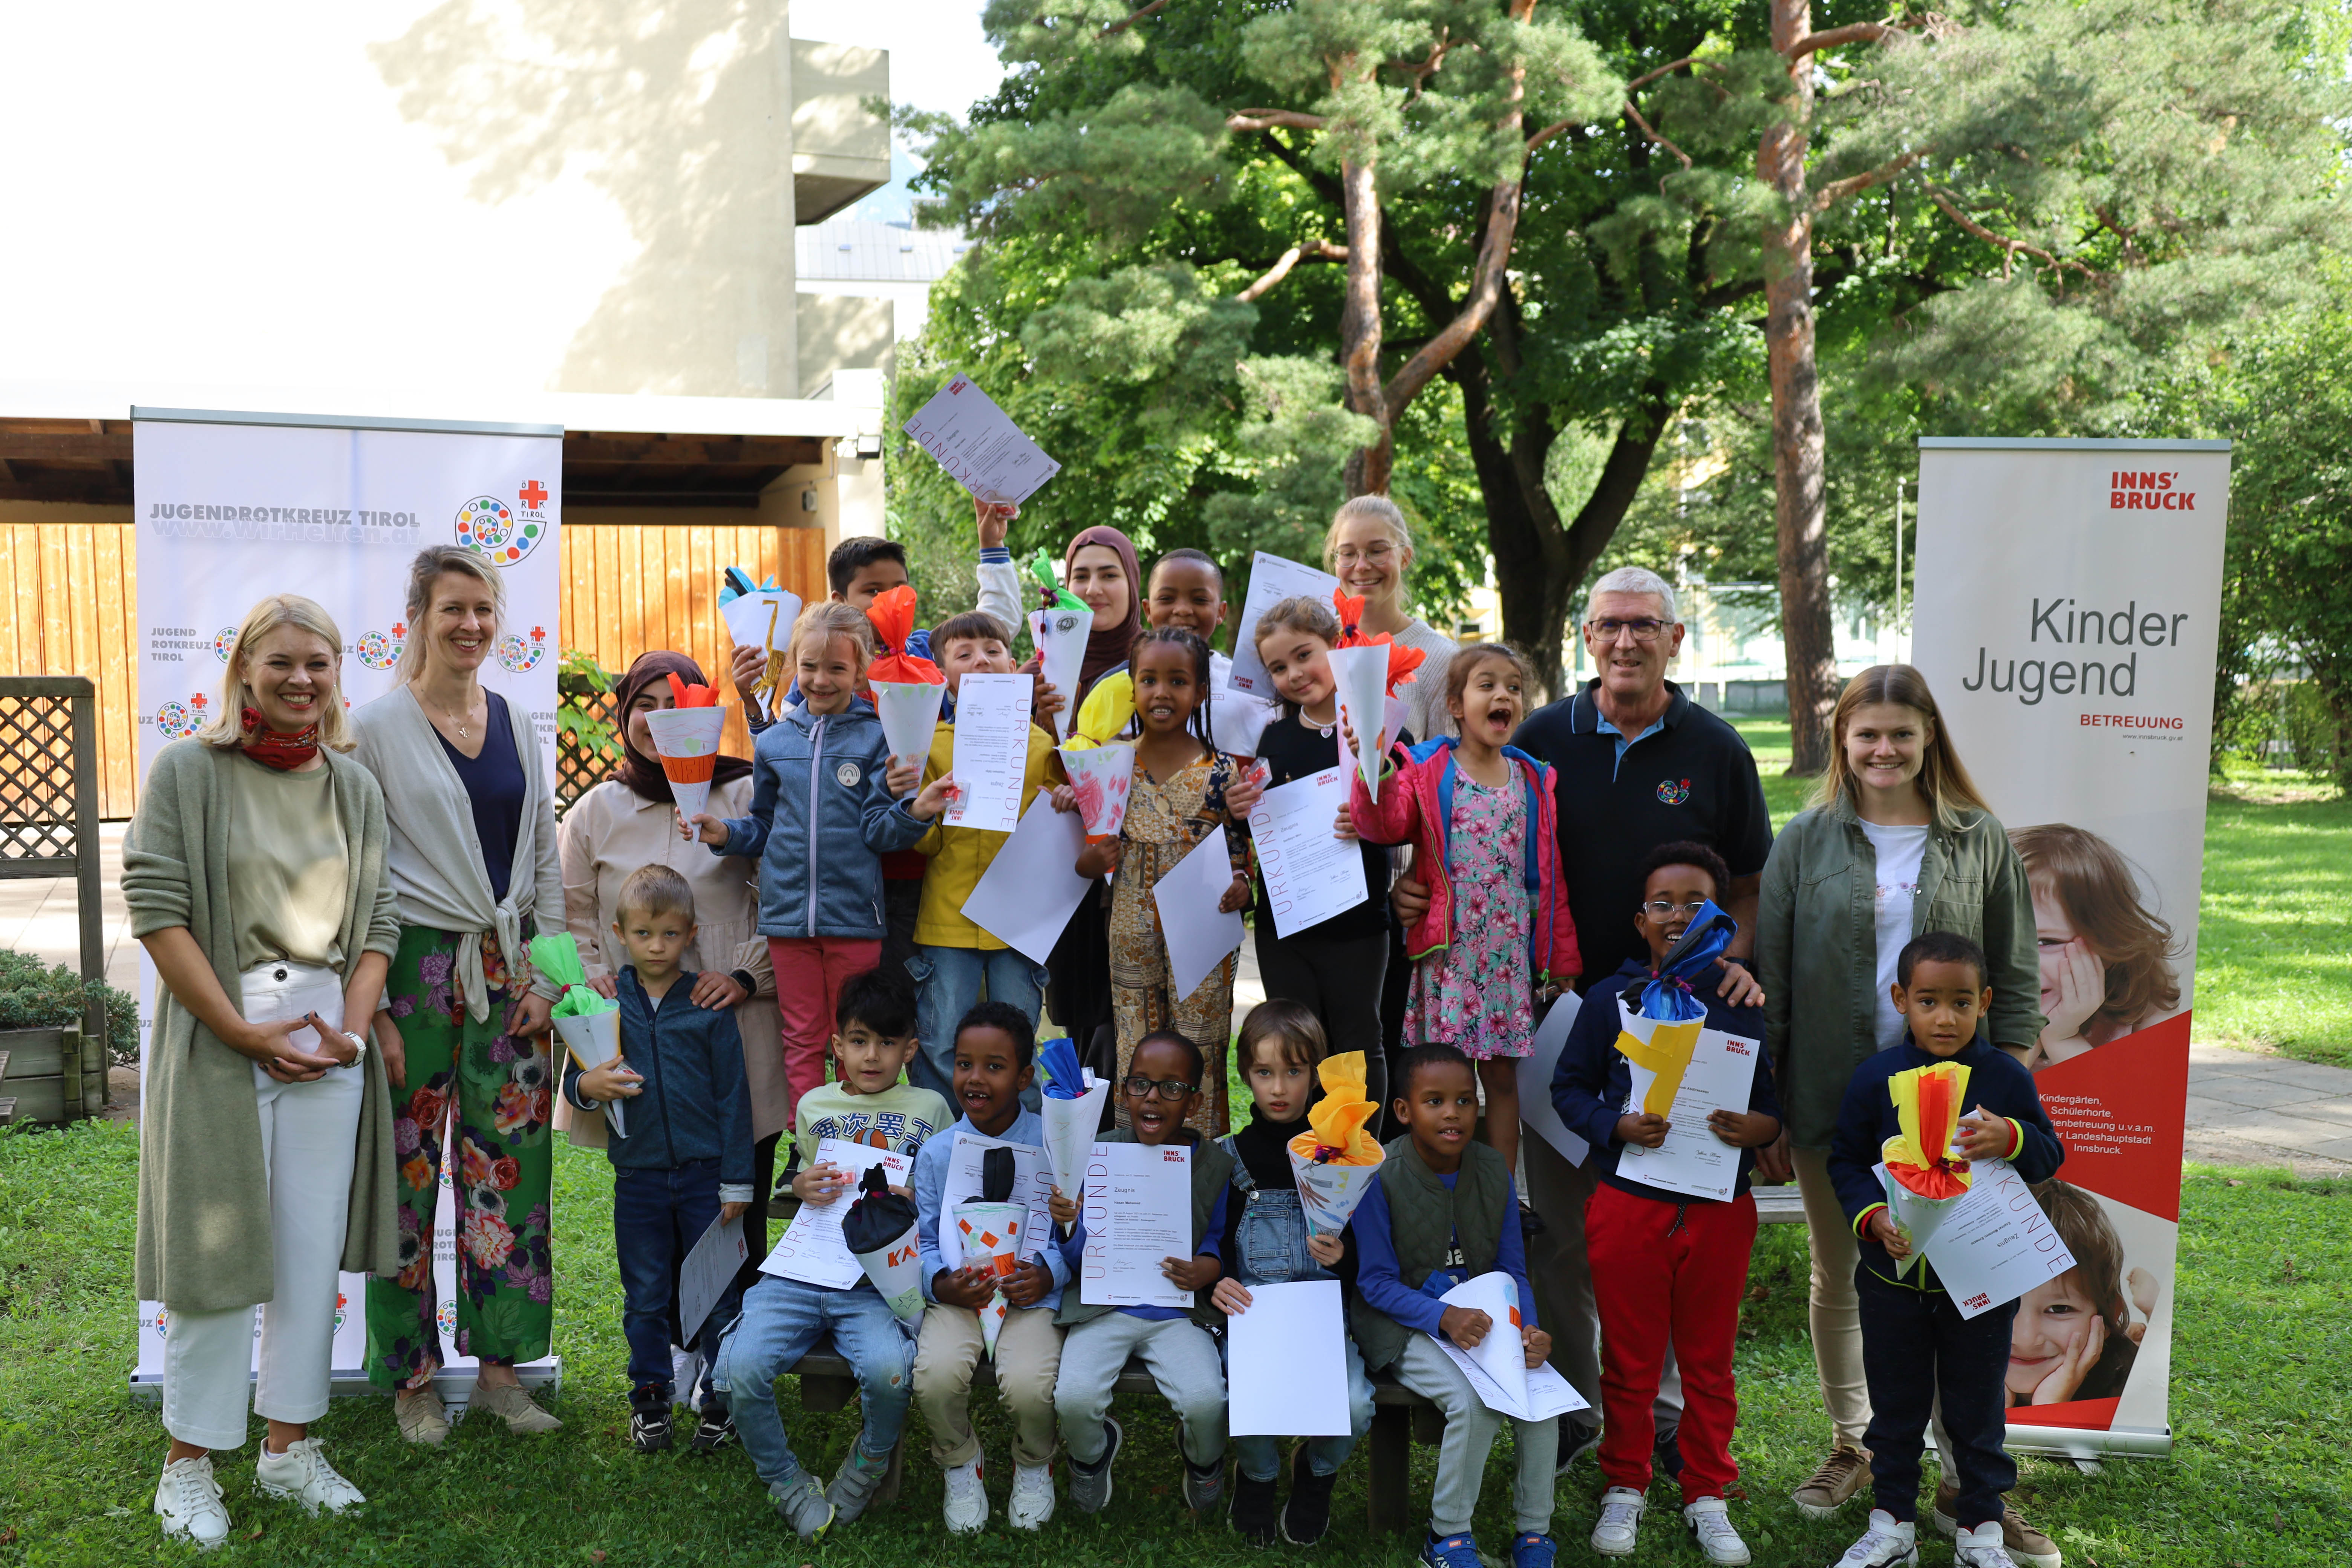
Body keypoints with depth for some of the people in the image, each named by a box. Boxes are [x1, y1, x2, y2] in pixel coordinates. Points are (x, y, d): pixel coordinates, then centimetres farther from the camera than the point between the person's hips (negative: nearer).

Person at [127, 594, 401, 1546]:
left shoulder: (356, 786, 9)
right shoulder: (187, 772, -4)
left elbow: (379, 919, 9)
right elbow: (157, 911, -10)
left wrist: (350, 1024, -5)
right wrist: (246, 1032, -12)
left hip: (329, 1044, 4)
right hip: (217, 1039, -4)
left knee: (314, 1251, 9)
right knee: (216, 1249, 2)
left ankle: (289, 1449, 22)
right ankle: (189, 1465, 16)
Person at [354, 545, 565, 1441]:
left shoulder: (517, 723, 10)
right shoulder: (378, 727, -4)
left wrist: (546, 970, 6)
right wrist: (371, 1006, -10)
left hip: (509, 971, 4)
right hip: (417, 967, -4)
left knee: (511, 1165, 6)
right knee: (409, 1171, 1)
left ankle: (499, 1367, 18)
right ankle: (411, 1378, 16)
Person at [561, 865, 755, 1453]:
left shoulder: (710, 1005, -3)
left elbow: (732, 1094, -1)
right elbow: (576, 1079, 8)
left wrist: (736, 1182, -3)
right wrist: (586, 1086, -17)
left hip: (704, 1173, -1)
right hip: (638, 1175, 2)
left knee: (715, 1293, 5)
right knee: (646, 1296, 11)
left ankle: (720, 1401, 18)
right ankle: (650, 1400, 25)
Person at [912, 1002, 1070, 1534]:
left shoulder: (1053, 1147, -1)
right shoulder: (936, 1154, 4)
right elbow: (923, 1241, 7)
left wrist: (1048, 1274, -17)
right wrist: (943, 1283, -13)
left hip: (1032, 1295, -1)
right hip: (956, 1295, 2)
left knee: (1029, 1385, -28)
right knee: (936, 1376, -28)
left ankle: (1034, 1465, 11)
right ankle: (960, 1464, 8)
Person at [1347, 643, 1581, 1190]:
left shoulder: (1533, 781, 9)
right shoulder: (1427, 772, -1)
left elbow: (1549, 875, 11)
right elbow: (1388, 826, -17)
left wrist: (1561, 957, 12)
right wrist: (1375, 775, -33)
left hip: (1511, 954, 3)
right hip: (1449, 952, -3)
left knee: (1502, 1073, 9)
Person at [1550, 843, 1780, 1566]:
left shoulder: (1749, 999, 0)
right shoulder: (1610, 998, 0)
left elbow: (1787, 1094, 5)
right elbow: (1569, 1086, 3)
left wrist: (1763, 1126, -16)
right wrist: (1615, 1126, -14)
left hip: (1720, 1210, 0)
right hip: (1629, 1203, 0)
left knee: (1709, 1361, 13)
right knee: (1629, 1360, 11)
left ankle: (1707, 1496, 29)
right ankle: (1625, 1487, 28)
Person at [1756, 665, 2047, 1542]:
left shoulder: (1980, 842, 3)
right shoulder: (1807, 841, 2)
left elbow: (2015, 984, 5)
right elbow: (1770, 981, 3)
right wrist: (1769, 1113, 1)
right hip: (1831, 1102, 1)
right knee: (1838, 1280, 13)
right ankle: (1853, 1445, 31)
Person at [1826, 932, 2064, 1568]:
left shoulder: (2006, 1078, -5)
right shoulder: (1875, 1078, -6)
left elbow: (2051, 1155, -1)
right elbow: (1846, 1162, 0)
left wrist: (2011, 1137, -22)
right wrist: (1873, 1216, -17)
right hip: (1896, 1272, 0)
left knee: (1978, 1407, 12)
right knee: (1896, 1404, 13)